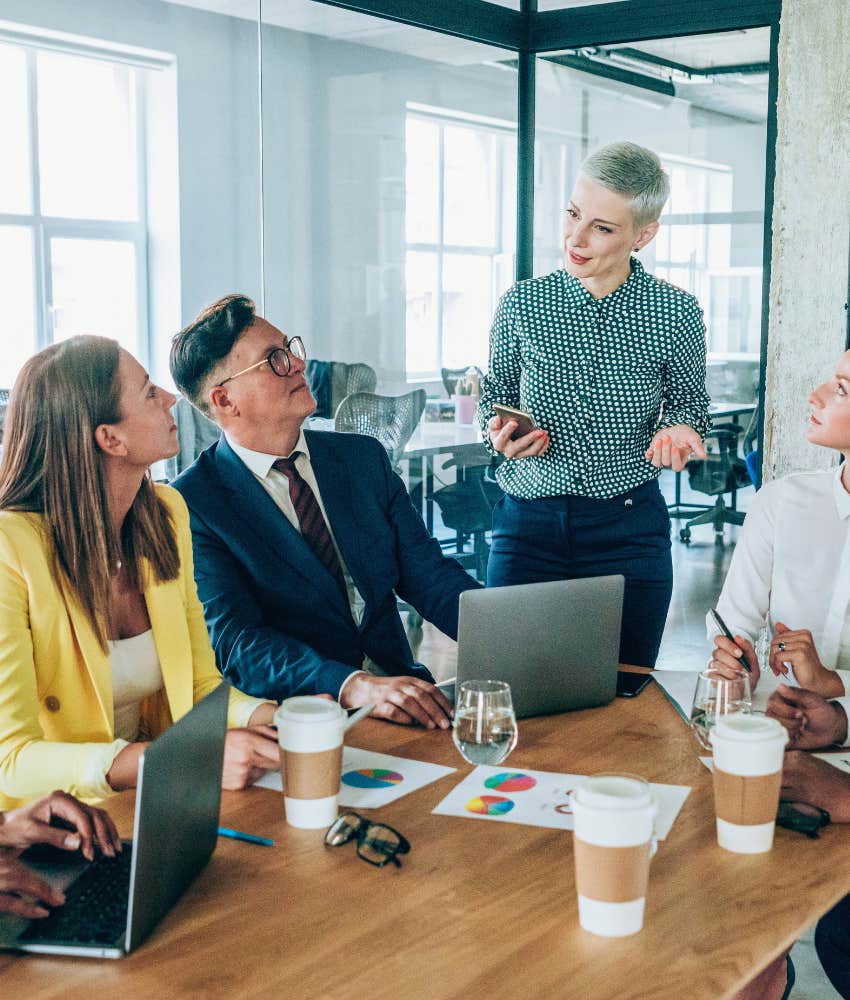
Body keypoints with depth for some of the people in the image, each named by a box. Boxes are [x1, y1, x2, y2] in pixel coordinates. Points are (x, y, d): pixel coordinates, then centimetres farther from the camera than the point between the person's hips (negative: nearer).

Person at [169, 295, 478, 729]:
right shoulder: (192, 504, -7)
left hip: (401, 688, 4)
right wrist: (353, 686, -33)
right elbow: (233, 638, -17)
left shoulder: (365, 458, 10)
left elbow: (428, 575, 8)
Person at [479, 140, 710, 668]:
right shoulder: (523, 303, 0)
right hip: (528, 523, 1)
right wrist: (500, 431, -7)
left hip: (631, 527, 0)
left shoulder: (676, 312, -2)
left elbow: (689, 402, 12)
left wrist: (679, 429, -10)